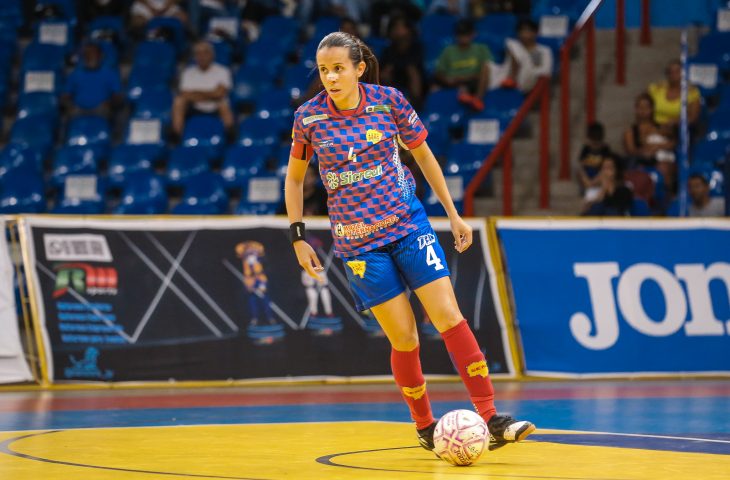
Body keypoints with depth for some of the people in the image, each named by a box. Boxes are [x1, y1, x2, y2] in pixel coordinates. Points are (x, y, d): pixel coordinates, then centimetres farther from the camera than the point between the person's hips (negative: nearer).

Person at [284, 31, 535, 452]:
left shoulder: (389, 101, -7)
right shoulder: (309, 117, -6)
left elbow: (423, 154, 7)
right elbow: (294, 177, 9)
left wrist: (454, 214, 9)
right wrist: (299, 237, 4)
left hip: (407, 223, 0)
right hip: (357, 240, 0)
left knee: (448, 315, -11)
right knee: (404, 338, -3)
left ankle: (491, 419, -11)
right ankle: (425, 428, 16)